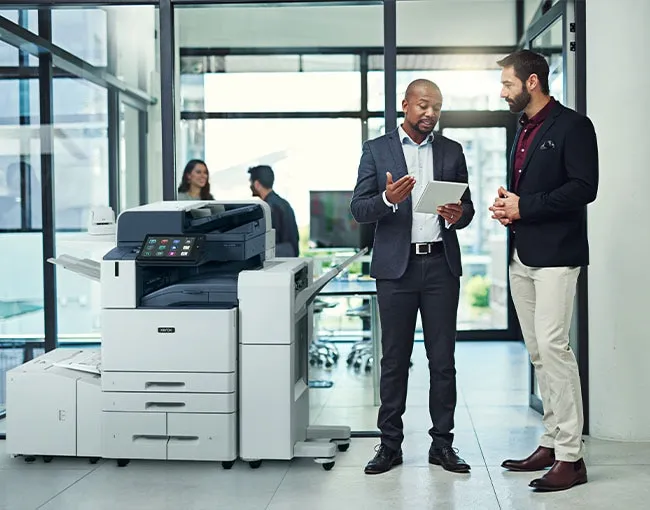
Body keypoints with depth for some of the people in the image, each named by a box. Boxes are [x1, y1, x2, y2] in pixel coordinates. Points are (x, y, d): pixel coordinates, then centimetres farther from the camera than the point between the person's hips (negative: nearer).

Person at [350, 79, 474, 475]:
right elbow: (358, 209, -1)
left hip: (441, 265, 2)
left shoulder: (452, 151, 12)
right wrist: (387, 199, -21)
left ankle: (443, 443, 13)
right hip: (397, 266, -2)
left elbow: (468, 207, 12)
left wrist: (457, 215, -11)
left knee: (443, 359, 4)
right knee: (394, 359, 4)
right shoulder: (377, 150, 5)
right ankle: (390, 445, 12)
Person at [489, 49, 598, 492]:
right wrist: (507, 203, 4)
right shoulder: (525, 130, 20)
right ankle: (552, 443, 17)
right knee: (538, 353, 10)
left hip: (555, 254, -8)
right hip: (523, 255, 9)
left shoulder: (572, 126, -6)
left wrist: (524, 206, -15)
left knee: (553, 346, -14)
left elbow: (584, 188, -15)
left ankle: (571, 456, -9)